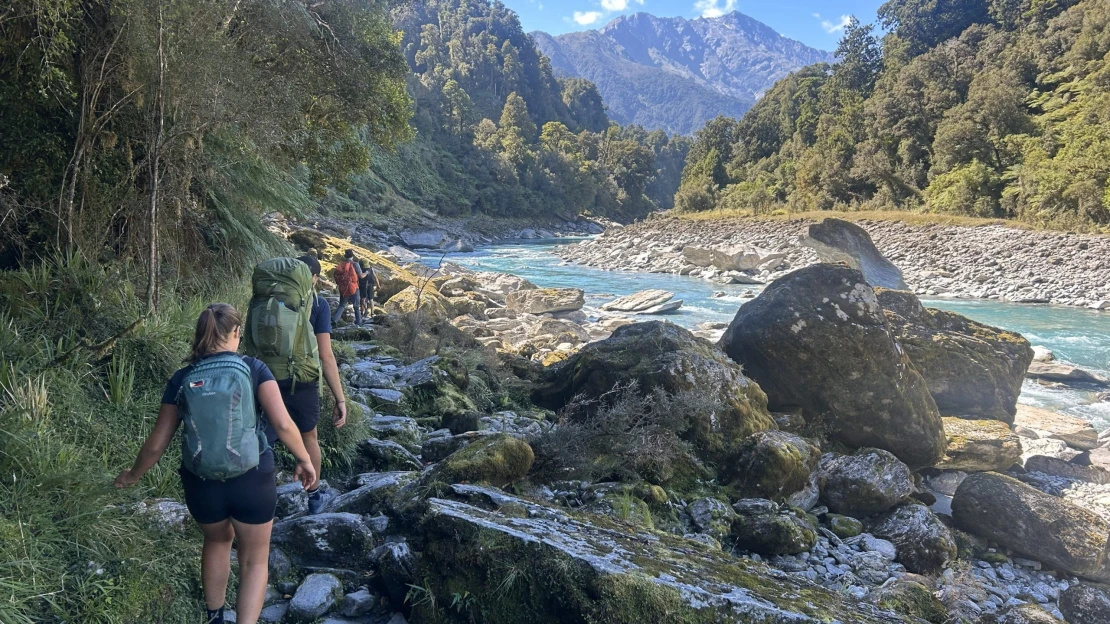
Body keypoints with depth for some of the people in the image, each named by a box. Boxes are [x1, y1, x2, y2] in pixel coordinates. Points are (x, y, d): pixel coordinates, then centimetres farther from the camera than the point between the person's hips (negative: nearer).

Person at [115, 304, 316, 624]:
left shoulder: (182, 379, 0)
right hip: (252, 481, -3)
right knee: (255, 559, 18)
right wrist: (304, 460, -2)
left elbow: (157, 443, 4)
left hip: (201, 485, 3)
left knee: (217, 540, 32)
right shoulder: (253, 369, -8)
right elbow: (282, 423, -17)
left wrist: (133, 475, 22)